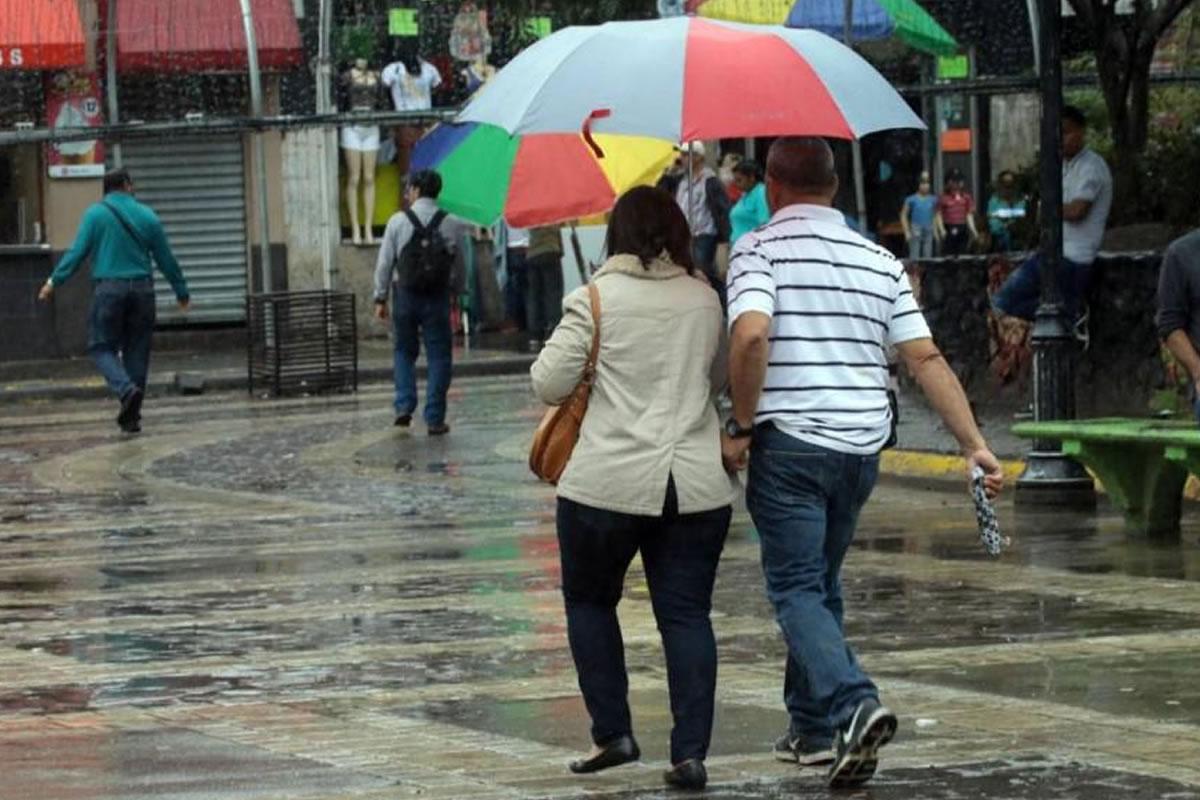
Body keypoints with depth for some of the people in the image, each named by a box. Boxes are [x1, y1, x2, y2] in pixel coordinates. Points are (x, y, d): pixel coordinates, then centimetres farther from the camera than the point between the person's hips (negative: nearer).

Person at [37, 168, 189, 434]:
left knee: (102, 347, 4)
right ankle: (132, 416, 9)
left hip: (108, 289, -3)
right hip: (142, 289, 3)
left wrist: (54, 281, -3)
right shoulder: (147, 216, 7)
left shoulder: (95, 214, 0)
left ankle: (127, 389, -23)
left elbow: (78, 252, -7)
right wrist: (182, 292, 20)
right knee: (137, 352, 9)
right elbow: (166, 259, 11)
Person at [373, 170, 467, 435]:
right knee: (438, 356, 5)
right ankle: (434, 419, 3)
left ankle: (404, 406, 0)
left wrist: (381, 298, 5)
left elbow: (385, 262, -2)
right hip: (437, 297, 0)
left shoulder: (398, 221, -5)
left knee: (403, 351, 16)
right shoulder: (451, 224, -3)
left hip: (405, 295, 0)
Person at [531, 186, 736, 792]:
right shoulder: (705, 300, 7)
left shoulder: (597, 299, -7)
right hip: (697, 485, 3)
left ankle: (613, 734, 12)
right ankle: (691, 752, -3)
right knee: (687, 615, 5)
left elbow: (548, 383, -5)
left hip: (608, 483, -3)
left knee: (589, 601, 17)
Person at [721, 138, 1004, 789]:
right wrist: (975, 445, 1)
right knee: (822, 582, 20)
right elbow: (925, 358, 3)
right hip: (862, 445, 5)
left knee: (796, 588, -3)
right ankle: (811, 727, 25)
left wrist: (741, 425, -10)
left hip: (789, 443, -5)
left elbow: (751, 335, -22)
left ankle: (854, 706, -24)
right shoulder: (880, 263, 9)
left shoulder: (758, 249, -5)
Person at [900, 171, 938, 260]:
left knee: (928, 256, 5)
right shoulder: (911, 200, -3)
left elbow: (936, 215, 18)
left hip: (928, 232, 4)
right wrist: (907, 232, -5)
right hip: (916, 232, -4)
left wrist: (935, 230, 11)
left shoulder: (933, 200, 8)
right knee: (914, 257, -7)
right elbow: (903, 215, 1)